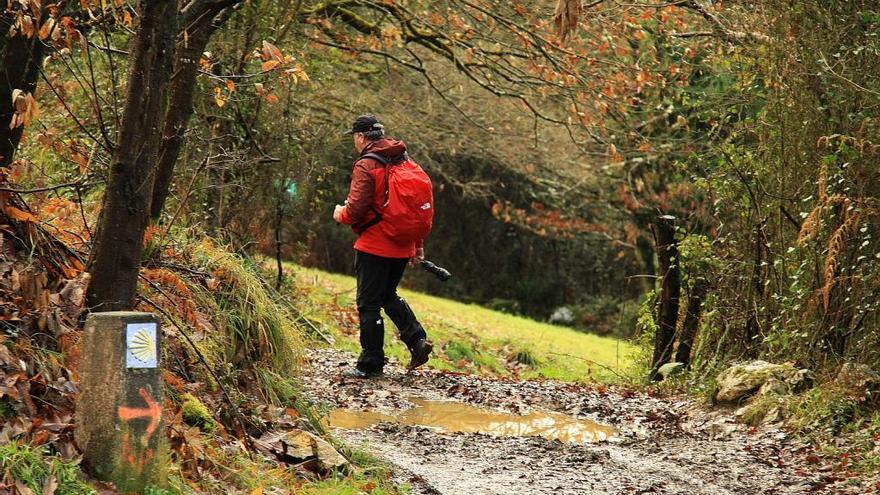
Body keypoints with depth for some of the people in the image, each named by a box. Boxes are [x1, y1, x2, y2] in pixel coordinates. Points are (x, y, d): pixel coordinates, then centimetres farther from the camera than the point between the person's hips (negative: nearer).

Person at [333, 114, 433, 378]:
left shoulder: (366, 166, -13)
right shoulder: (406, 162, 9)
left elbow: (357, 209, -19)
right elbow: (424, 207, 11)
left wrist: (341, 214, 4)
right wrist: (418, 245, 18)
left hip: (375, 246, -7)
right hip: (402, 247, 7)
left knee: (369, 304, 2)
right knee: (388, 295, 23)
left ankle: (371, 364, 6)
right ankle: (417, 339, 7)